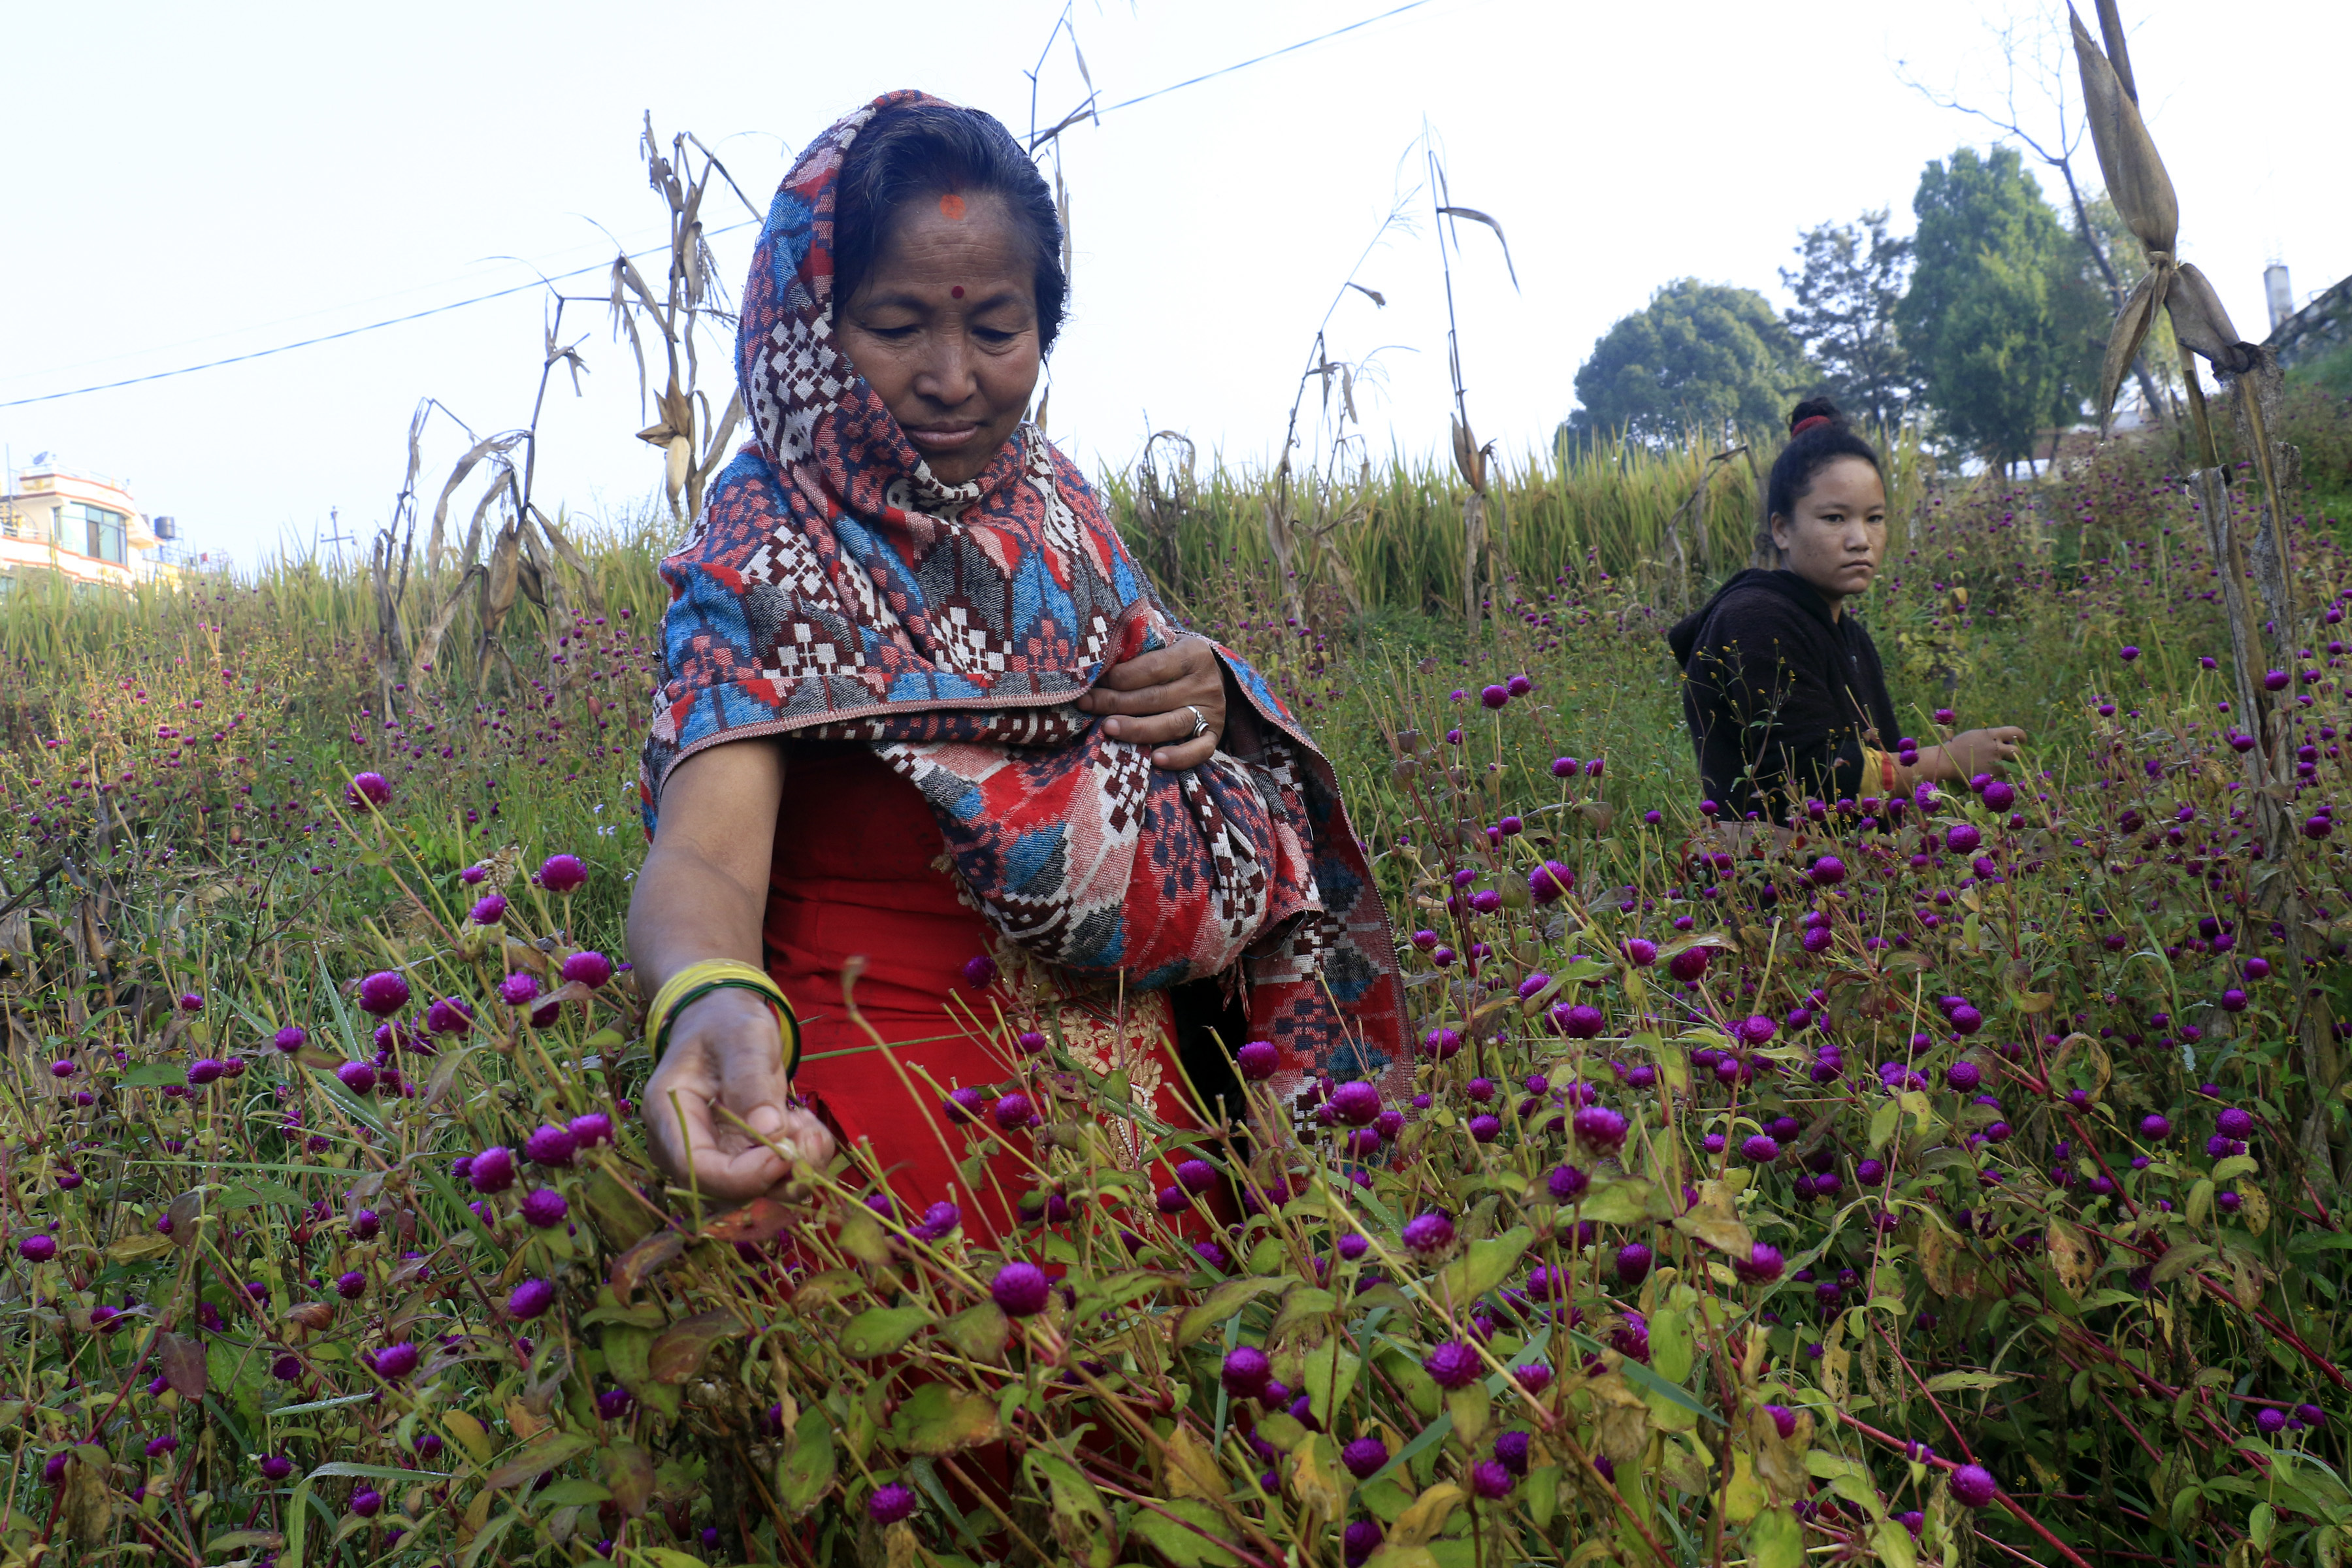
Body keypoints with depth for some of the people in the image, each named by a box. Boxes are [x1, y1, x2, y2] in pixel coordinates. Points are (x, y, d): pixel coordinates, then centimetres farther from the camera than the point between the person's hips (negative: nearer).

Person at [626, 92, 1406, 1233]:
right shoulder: (767, 552, -16)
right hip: (907, 1092, -5)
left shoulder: (1051, 499, 2)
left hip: (1132, 1069, 6)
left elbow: (1140, 662, 18)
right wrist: (709, 1002, -53)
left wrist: (1206, 694, -7)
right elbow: (703, 852, -29)